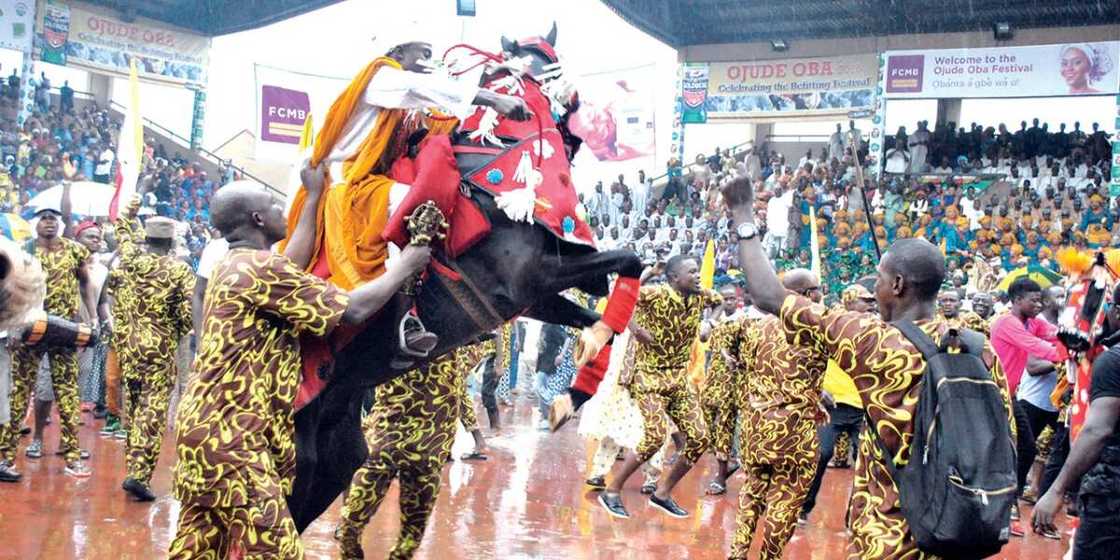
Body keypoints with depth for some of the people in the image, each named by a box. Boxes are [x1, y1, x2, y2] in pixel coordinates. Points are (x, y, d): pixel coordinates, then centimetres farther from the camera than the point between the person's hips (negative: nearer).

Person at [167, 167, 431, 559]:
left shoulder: (231, 266, 15)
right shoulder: (259, 266, -15)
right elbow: (354, 310, -16)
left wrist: (314, 197, 25)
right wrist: (407, 264, -2)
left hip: (208, 427, 10)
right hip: (231, 436, -10)